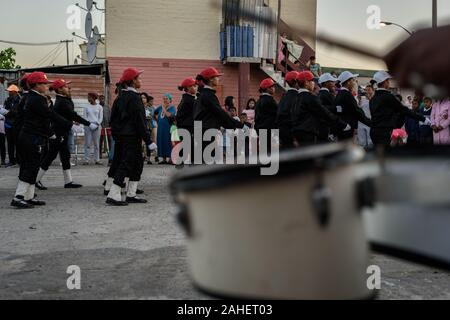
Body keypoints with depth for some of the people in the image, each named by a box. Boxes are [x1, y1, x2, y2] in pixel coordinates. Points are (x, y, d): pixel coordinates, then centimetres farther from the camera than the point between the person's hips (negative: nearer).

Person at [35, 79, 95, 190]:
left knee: (65, 156, 10)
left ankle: (68, 182, 14)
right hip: (57, 134, -10)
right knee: (51, 156, -2)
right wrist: (89, 124, -25)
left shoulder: (63, 100, 10)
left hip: (62, 134, 10)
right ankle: (37, 180, 8)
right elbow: (74, 115, -25)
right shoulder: (62, 102, -20)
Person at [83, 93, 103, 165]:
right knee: (87, 144, -2)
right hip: (88, 126, 0)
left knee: (97, 144, 1)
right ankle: (86, 160, -1)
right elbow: (85, 117, 7)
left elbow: (101, 117, 5)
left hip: (96, 126, 0)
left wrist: (97, 123, -12)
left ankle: (97, 160, 5)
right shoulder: (86, 107, 11)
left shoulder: (99, 107, 8)